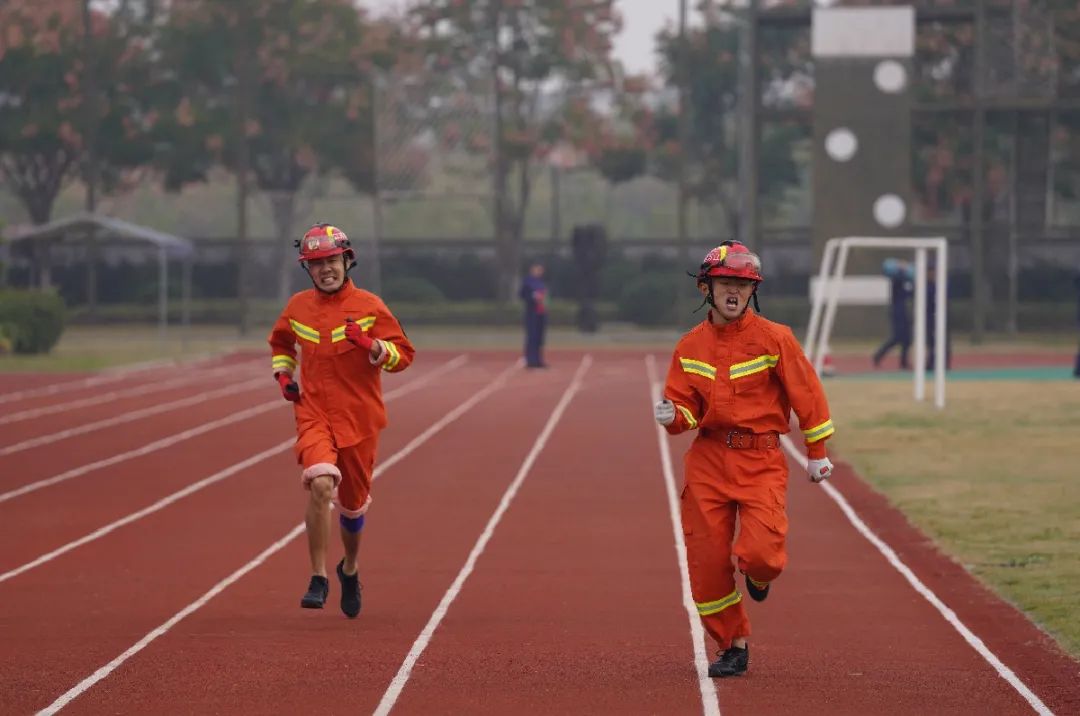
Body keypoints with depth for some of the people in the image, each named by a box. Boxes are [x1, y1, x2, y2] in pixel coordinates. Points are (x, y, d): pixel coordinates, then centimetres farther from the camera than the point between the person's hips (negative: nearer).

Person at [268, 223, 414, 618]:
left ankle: (349, 569, 42)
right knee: (321, 483, -26)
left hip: (359, 418, 0)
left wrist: (370, 345, -23)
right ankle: (318, 579, -21)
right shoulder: (297, 307, 4)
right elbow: (280, 342, 25)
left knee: (353, 502, 12)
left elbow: (403, 355, -5)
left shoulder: (369, 306, -5)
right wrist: (283, 374, 7)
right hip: (313, 413, 0)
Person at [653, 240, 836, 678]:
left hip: (762, 460, -3)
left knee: (760, 554, -18)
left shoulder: (774, 338, -4)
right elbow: (686, 408, 9)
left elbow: (807, 394, 1)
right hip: (708, 461, 3)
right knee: (706, 561, 0)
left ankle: (759, 574, 21)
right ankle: (733, 647, 16)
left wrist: (817, 452, 2)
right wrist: (671, 415, -15)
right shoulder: (690, 346, 6)